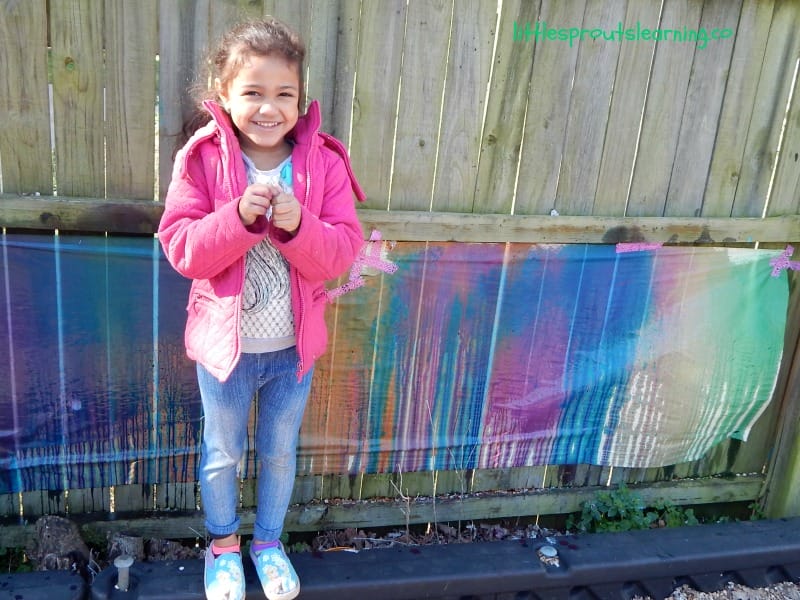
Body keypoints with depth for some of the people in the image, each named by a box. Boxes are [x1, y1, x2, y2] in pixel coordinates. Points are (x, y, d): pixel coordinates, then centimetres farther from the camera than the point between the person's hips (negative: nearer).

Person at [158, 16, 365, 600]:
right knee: (223, 453, 20)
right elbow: (181, 248, -17)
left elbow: (343, 250, -12)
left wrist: (298, 224, -30)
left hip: (294, 346, 2)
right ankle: (223, 542, 46)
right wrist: (240, 215, -31)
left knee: (281, 452, 21)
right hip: (224, 343, -1)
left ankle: (269, 542, 47)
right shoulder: (202, 159, -12)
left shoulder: (324, 163, -8)